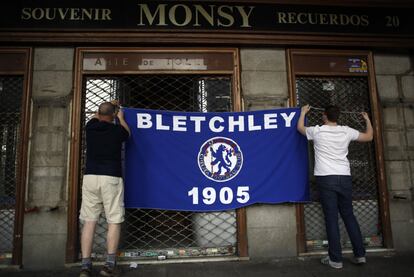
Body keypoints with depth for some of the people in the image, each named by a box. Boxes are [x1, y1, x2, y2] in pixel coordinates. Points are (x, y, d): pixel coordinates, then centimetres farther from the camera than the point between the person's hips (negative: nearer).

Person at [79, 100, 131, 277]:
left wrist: (108, 106, 48)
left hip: (90, 177, 3)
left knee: (89, 221, 5)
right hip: (111, 178, -3)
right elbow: (127, 132, 24)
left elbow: (96, 116, 32)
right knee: (114, 221, 3)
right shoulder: (117, 130, -1)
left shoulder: (90, 127, 7)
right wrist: (121, 118, 41)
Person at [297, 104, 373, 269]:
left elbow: (300, 128, 20)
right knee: (349, 216, 14)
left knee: (331, 218, -1)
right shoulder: (346, 131, 6)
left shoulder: (317, 131, -1)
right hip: (344, 178, 4)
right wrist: (367, 120, 39)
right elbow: (369, 137, 23)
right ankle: (360, 255, 19)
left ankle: (336, 259, 4)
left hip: (326, 179, -3)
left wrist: (303, 112, 36)